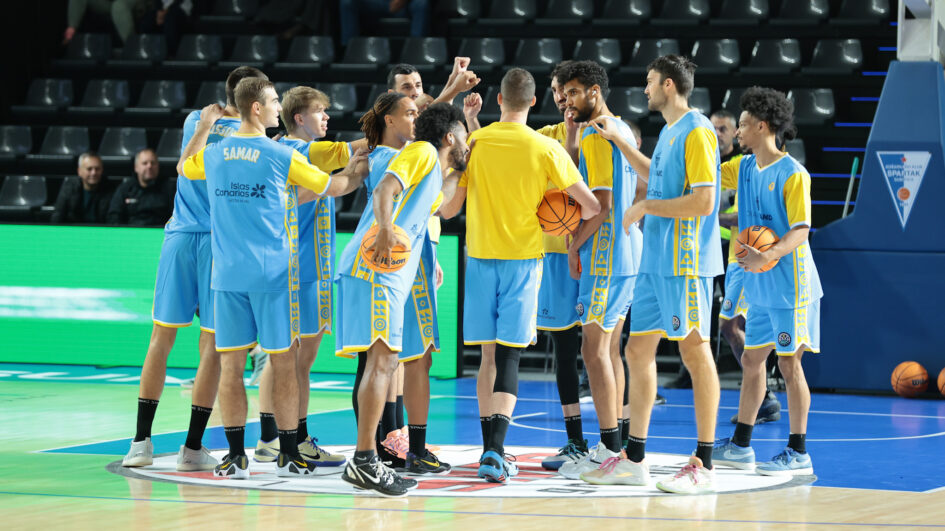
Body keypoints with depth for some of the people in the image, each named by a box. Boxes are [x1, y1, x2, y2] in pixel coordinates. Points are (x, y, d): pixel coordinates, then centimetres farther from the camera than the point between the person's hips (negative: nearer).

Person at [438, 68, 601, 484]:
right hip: (523, 258, -2)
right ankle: (495, 450, -19)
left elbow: (449, 208, 2)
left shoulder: (474, 142, -2)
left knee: (489, 355, 12)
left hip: (481, 256, 2)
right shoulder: (545, 149, -6)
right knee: (509, 356, -4)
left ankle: (491, 449, 15)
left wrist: (442, 205, 25)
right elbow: (591, 207, -5)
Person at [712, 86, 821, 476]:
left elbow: (800, 231, -16)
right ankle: (740, 447, 22)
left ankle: (799, 453, 1)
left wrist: (767, 255, -32)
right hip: (760, 288, 8)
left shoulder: (793, 175, -13)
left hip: (791, 286, -8)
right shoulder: (744, 169, 10)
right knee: (751, 360, 13)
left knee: (789, 364, -4)